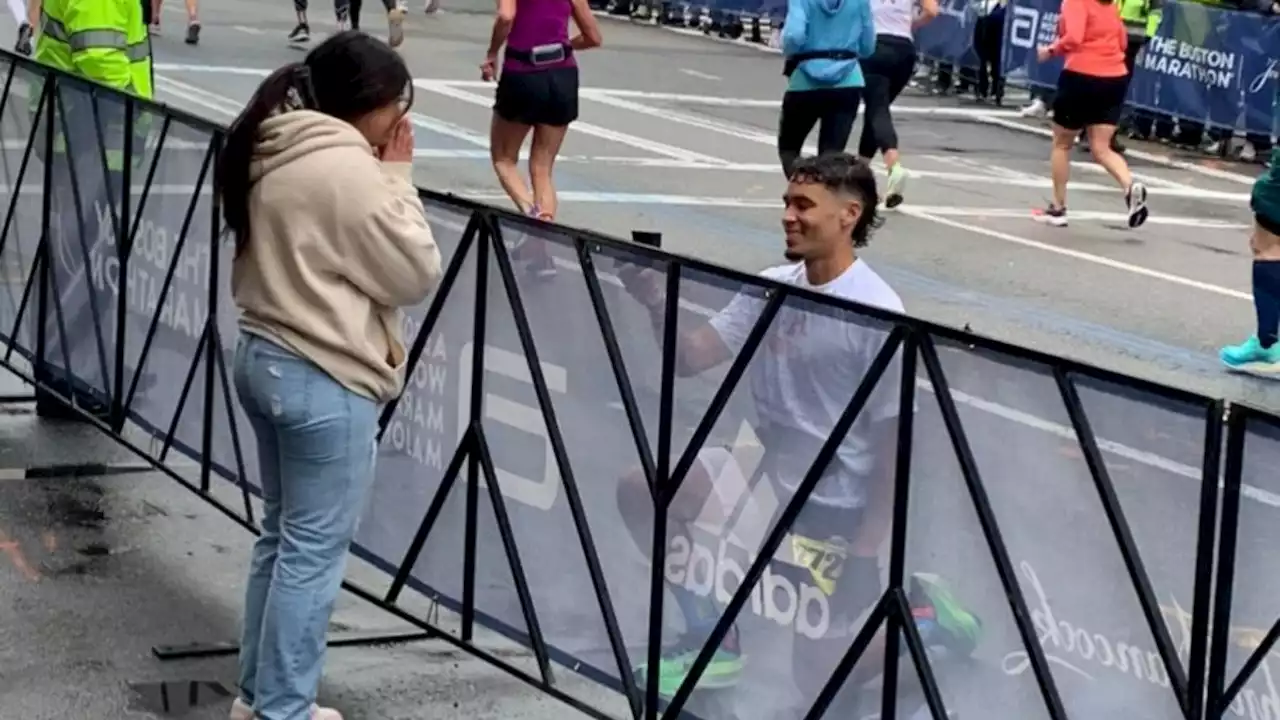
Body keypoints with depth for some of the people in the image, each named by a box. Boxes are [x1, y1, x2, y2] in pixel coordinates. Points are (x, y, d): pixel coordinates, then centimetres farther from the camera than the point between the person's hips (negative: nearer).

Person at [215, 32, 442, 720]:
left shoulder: (273, 155, 9)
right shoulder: (350, 171, -21)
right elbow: (414, 273, -13)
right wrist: (397, 175, -9)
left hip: (263, 358, 10)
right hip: (324, 382, -10)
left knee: (281, 536, 20)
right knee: (314, 552, 0)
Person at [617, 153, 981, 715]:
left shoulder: (877, 315, -21)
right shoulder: (770, 288, 0)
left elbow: (894, 444, -18)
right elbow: (688, 358, -3)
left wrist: (865, 554, -20)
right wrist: (657, 306, -23)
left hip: (833, 507, -7)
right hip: (768, 475, 7)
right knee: (641, 490, -5)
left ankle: (925, 615, 22)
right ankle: (714, 641, 10)